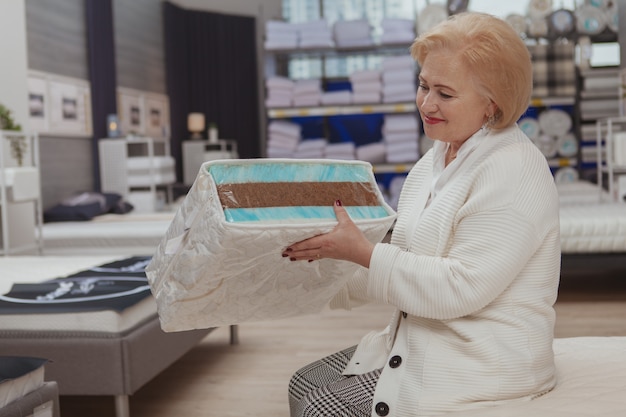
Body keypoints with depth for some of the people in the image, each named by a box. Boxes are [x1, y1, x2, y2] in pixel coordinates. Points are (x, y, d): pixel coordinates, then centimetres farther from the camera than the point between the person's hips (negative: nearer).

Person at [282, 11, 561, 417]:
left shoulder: (512, 173, -20)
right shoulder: (439, 156, 9)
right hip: (418, 341, 9)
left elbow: (459, 288, -25)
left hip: (481, 365, -9)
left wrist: (361, 252, -21)